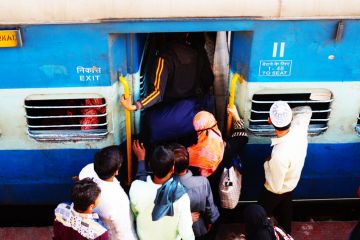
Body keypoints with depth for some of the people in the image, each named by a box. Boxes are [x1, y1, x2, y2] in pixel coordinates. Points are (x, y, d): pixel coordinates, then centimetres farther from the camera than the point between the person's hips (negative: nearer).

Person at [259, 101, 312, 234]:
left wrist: (267, 163, -19)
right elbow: (306, 110, -4)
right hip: (291, 183, 6)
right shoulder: (300, 129, -29)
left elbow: (275, 186, -30)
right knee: (285, 210, 33)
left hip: (277, 191, -6)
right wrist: (288, 113, -12)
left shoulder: (279, 155, -46)